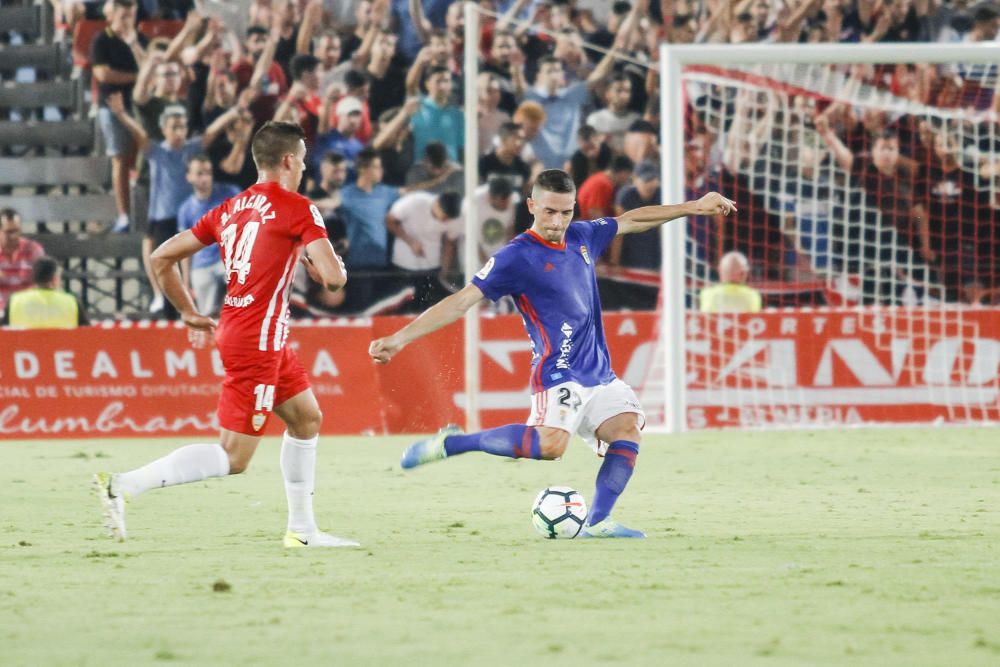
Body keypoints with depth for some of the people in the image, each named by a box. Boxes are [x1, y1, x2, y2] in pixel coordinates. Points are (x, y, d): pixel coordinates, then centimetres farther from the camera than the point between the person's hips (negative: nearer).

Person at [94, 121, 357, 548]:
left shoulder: (228, 210, 12)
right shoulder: (298, 209, -8)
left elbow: (162, 258, 12)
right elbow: (334, 276, -16)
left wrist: (189, 313, 21)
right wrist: (322, 268, 8)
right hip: (257, 341, -9)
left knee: (307, 418, 22)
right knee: (232, 458, -9)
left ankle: (302, 529, 25)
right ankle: (123, 485, -19)